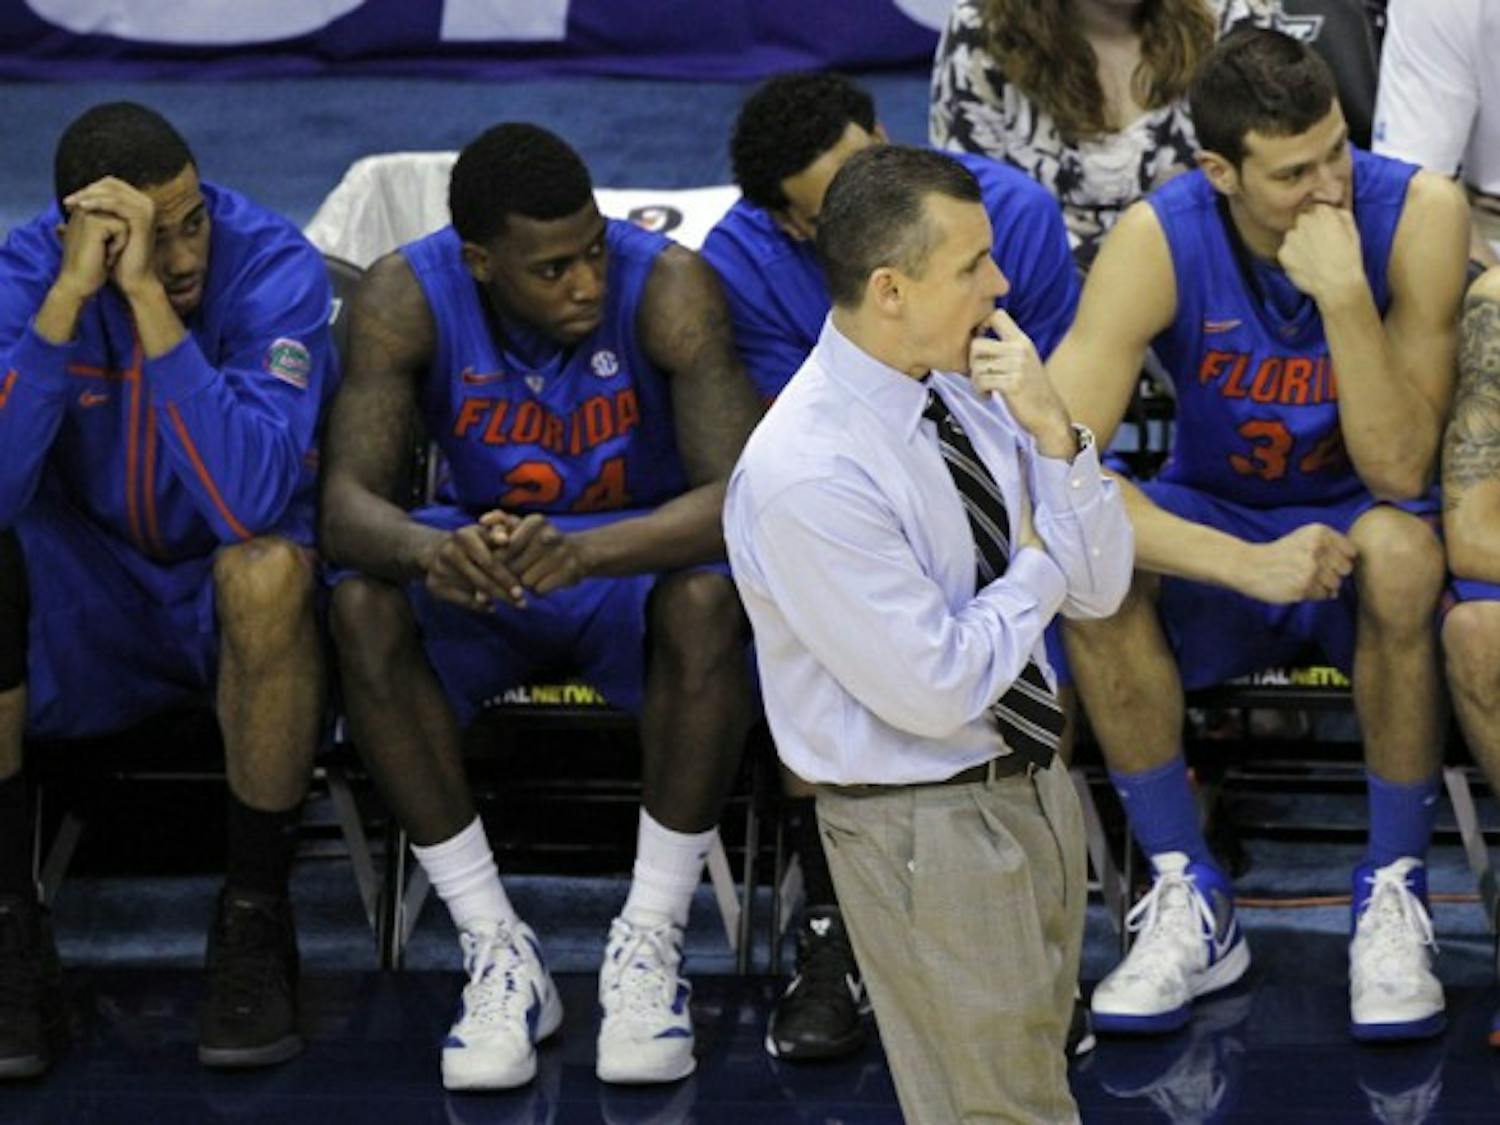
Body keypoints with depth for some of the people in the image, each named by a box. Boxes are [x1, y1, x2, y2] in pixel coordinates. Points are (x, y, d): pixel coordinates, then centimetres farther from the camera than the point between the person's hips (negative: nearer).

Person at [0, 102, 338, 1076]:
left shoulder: (274, 266, -21)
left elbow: (254, 500, -36)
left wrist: (148, 295, -37)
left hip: (239, 609, -2)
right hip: (91, 604, 2)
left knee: (265, 568, -37)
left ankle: (255, 924, -17)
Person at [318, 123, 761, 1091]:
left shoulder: (668, 286, -24)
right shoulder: (407, 297, -18)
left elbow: (739, 494, -32)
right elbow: (348, 500, -25)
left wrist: (582, 551, -51)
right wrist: (428, 549, -50)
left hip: (637, 553, -2)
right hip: (480, 556, 2)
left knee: (708, 596, -36)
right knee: (364, 604, -30)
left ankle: (652, 943, -21)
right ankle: (498, 951, -21)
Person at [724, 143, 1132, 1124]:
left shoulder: (970, 393, -3)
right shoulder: (805, 475, -26)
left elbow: (1100, 589, -1)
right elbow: (936, 689, -24)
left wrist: (1051, 432, -15)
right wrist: (1039, 565, -10)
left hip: (1034, 783, 7)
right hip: (930, 830, -7)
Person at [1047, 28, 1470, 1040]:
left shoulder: (1417, 214, -21)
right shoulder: (1159, 240, -20)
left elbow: (1399, 472, -23)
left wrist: (1344, 293, -36)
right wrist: (1246, 566, -37)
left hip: (1355, 518, -1)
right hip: (1218, 519, 1)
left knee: (1400, 548, -37)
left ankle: (1395, 894, -17)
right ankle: (1190, 901, -15)